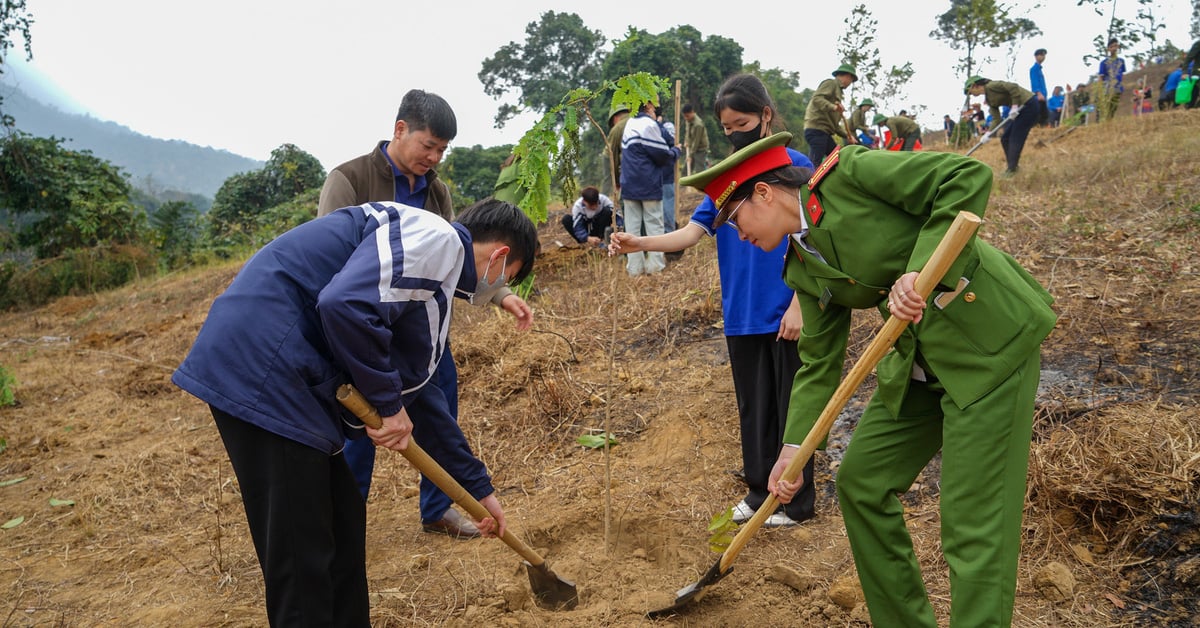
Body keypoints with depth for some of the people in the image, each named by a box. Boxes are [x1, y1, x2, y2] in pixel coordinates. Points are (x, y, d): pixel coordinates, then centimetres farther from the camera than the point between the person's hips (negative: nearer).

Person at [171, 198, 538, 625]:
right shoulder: (435, 239, -8)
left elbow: (418, 393, 26)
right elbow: (345, 305, -26)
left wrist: (478, 488, 31)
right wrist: (389, 403, -12)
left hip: (285, 375, 10)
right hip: (261, 369, -10)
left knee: (342, 522, 19)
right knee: (301, 555, -1)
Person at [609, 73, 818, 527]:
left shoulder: (795, 167, -7)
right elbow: (693, 232, -2)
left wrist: (799, 304, -14)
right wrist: (640, 243, -18)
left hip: (785, 315, -5)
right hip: (741, 315, 5)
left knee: (791, 406, 6)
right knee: (752, 407, 15)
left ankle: (798, 501, 20)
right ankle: (759, 490, 29)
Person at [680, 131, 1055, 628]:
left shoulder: (850, 173, -14)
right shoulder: (803, 269, 7)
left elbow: (970, 176, -18)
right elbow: (819, 362, 9)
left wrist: (922, 269, -27)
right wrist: (793, 449, 3)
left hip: (990, 339, -8)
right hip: (917, 361, 9)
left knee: (973, 523, -7)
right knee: (860, 484, 12)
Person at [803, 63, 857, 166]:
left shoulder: (838, 89, 30)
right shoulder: (831, 83, 3)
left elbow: (834, 122, 28)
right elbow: (816, 98, -17)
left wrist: (846, 135, 17)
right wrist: (833, 107, -31)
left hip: (825, 132, 10)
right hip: (816, 129, -10)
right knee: (814, 162, -16)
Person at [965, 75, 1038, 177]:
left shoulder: (991, 86, -13)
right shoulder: (989, 99, 12)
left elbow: (1013, 87, -24)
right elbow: (997, 119, 9)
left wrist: (1014, 106, -23)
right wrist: (988, 133, -2)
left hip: (1029, 104, -9)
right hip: (1022, 108, 9)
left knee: (1015, 139, -8)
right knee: (1005, 139, 10)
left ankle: (1012, 169, -4)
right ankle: (1012, 167, 15)